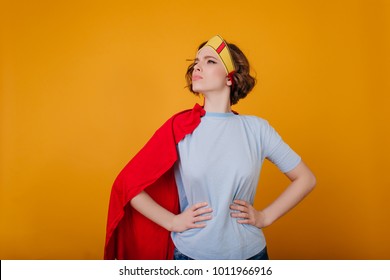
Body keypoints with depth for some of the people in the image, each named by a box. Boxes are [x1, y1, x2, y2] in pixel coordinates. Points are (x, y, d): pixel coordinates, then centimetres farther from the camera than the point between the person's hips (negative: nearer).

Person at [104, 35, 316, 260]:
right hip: (191, 252, 0)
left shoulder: (257, 129, -6)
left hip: (249, 252, 1)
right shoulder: (179, 127, -9)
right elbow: (127, 184, -5)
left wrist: (265, 217, -3)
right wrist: (172, 222, -9)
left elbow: (306, 179, 3)